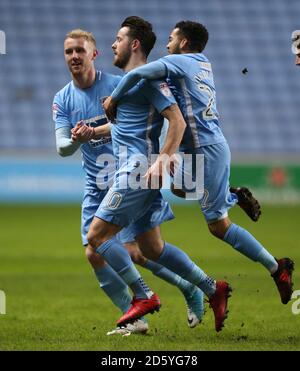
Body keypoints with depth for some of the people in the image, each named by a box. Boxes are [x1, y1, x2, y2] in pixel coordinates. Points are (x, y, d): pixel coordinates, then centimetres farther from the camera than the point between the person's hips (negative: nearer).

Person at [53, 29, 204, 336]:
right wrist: (75, 140, -27)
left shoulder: (117, 85, -8)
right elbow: (62, 148, -6)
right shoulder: (62, 100, 4)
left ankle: (190, 289, 12)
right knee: (94, 254, -4)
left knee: (134, 252, -11)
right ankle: (134, 319, 7)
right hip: (96, 185, 5)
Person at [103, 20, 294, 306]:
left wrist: (114, 99, -5)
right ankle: (233, 195, 20)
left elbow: (136, 74, -21)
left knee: (218, 225, -5)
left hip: (207, 151, -9)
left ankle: (276, 268, -4)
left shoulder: (179, 62, -10)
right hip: (212, 146, 9)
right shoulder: (203, 64, 15)